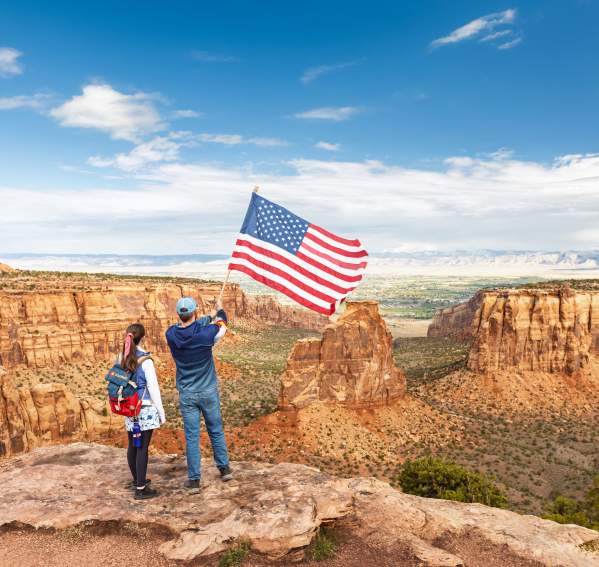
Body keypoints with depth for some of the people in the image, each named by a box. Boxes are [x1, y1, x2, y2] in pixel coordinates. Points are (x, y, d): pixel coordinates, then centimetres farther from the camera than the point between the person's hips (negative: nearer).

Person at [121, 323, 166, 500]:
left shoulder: (122, 357, 2)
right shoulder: (146, 361, -16)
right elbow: (153, 389, -13)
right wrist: (162, 413, -4)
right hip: (145, 409, -6)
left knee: (132, 445, 18)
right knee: (142, 447, 0)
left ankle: (136, 479, 36)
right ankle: (141, 489, 7)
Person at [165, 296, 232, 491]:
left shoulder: (171, 334, -13)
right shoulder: (205, 334, -19)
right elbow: (222, 321, 2)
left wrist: (210, 315, 19)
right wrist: (219, 310, 25)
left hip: (186, 394, 1)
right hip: (209, 392, -1)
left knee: (192, 436, 8)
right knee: (216, 431, 15)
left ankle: (194, 479, 14)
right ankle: (225, 468, 29)